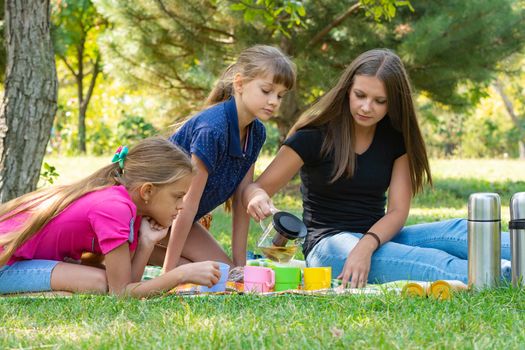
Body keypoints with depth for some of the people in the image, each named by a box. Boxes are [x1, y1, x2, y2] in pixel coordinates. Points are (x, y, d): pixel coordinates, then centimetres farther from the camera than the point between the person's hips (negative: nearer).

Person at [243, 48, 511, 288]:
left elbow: (397, 212, -3)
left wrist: (366, 246, -24)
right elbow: (256, 188, -4)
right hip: (330, 243, -5)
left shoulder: (396, 138, 5)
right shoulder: (315, 135, -6)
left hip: (379, 238, 5)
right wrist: (259, 199, -31)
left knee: (459, 231, -24)